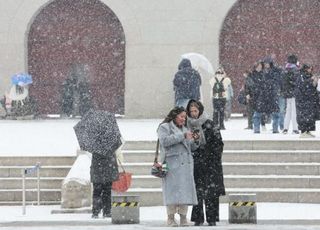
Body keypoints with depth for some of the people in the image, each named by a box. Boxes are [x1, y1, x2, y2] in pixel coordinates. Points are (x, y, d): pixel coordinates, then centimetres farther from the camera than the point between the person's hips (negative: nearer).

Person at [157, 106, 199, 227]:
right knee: (172, 190, -11)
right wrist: (183, 136, -14)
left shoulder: (184, 129, 24)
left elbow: (191, 147, 26)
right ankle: (171, 218, -8)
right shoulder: (164, 127, 4)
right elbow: (165, 141, -15)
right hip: (172, 163, -6)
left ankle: (183, 218, 2)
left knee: (185, 189, 0)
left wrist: (194, 140, 4)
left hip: (186, 164, 6)